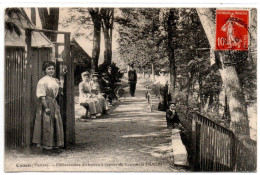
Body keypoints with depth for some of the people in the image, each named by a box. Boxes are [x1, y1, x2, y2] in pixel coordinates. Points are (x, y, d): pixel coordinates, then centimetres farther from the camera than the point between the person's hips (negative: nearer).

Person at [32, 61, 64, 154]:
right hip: (46, 104, -8)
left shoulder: (56, 80, 12)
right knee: (47, 126, -4)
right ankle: (46, 147, 5)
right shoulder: (42, 81, -11)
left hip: (54, 104, 8)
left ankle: (55, 146, 19)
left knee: (56, 125, 9)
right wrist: (46, 107, -20)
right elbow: (41, 96, -15)